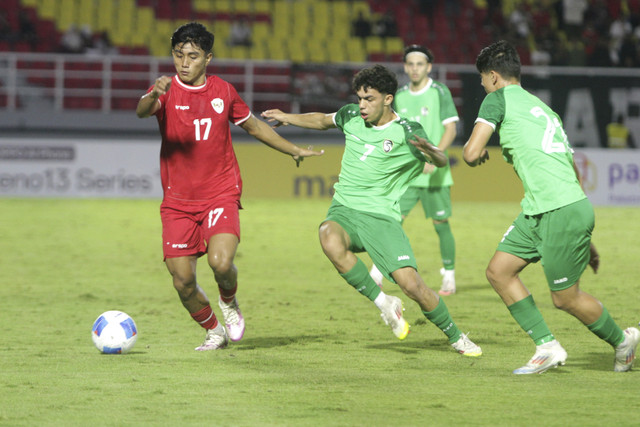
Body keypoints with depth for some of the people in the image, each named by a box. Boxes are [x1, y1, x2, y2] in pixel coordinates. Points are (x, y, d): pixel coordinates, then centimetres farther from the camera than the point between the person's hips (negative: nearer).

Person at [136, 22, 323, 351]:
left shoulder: (223, 91, 4)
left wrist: (294, 151, 27)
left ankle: (229, 301, 11)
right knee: (182, 281, -4)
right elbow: (142, 111, -29)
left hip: (221, 194, 0)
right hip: (178, 200, 0)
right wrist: (154, 96, -52)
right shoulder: (167, 90, -5)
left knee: (221, 262, -24)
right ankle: (214, 332, 23)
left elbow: (253, 125, 21)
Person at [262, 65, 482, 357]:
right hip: (344, 211, 3)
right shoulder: (351, 116, 6)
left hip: (381, 217, -3)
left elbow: (441, 161, -20)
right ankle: (384, 304, -17)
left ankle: (456, 338, 12)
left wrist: (428, 149, -42)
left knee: (411, 284, -16)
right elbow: (324, 120, 29)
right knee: (330, 239, -35)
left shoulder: (405, 132, -8)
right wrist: (286, 118, 27)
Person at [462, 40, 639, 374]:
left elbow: (471, 153, -12)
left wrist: (476, 153, 15)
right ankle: (548, 348, 9)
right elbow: (572, 170, 25)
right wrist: (584, 240, 29)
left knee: (565, 298, 3)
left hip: (562, 212, -9)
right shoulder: (542, 108, 23)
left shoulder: (498, 99, -2)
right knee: (499, 271, 8)